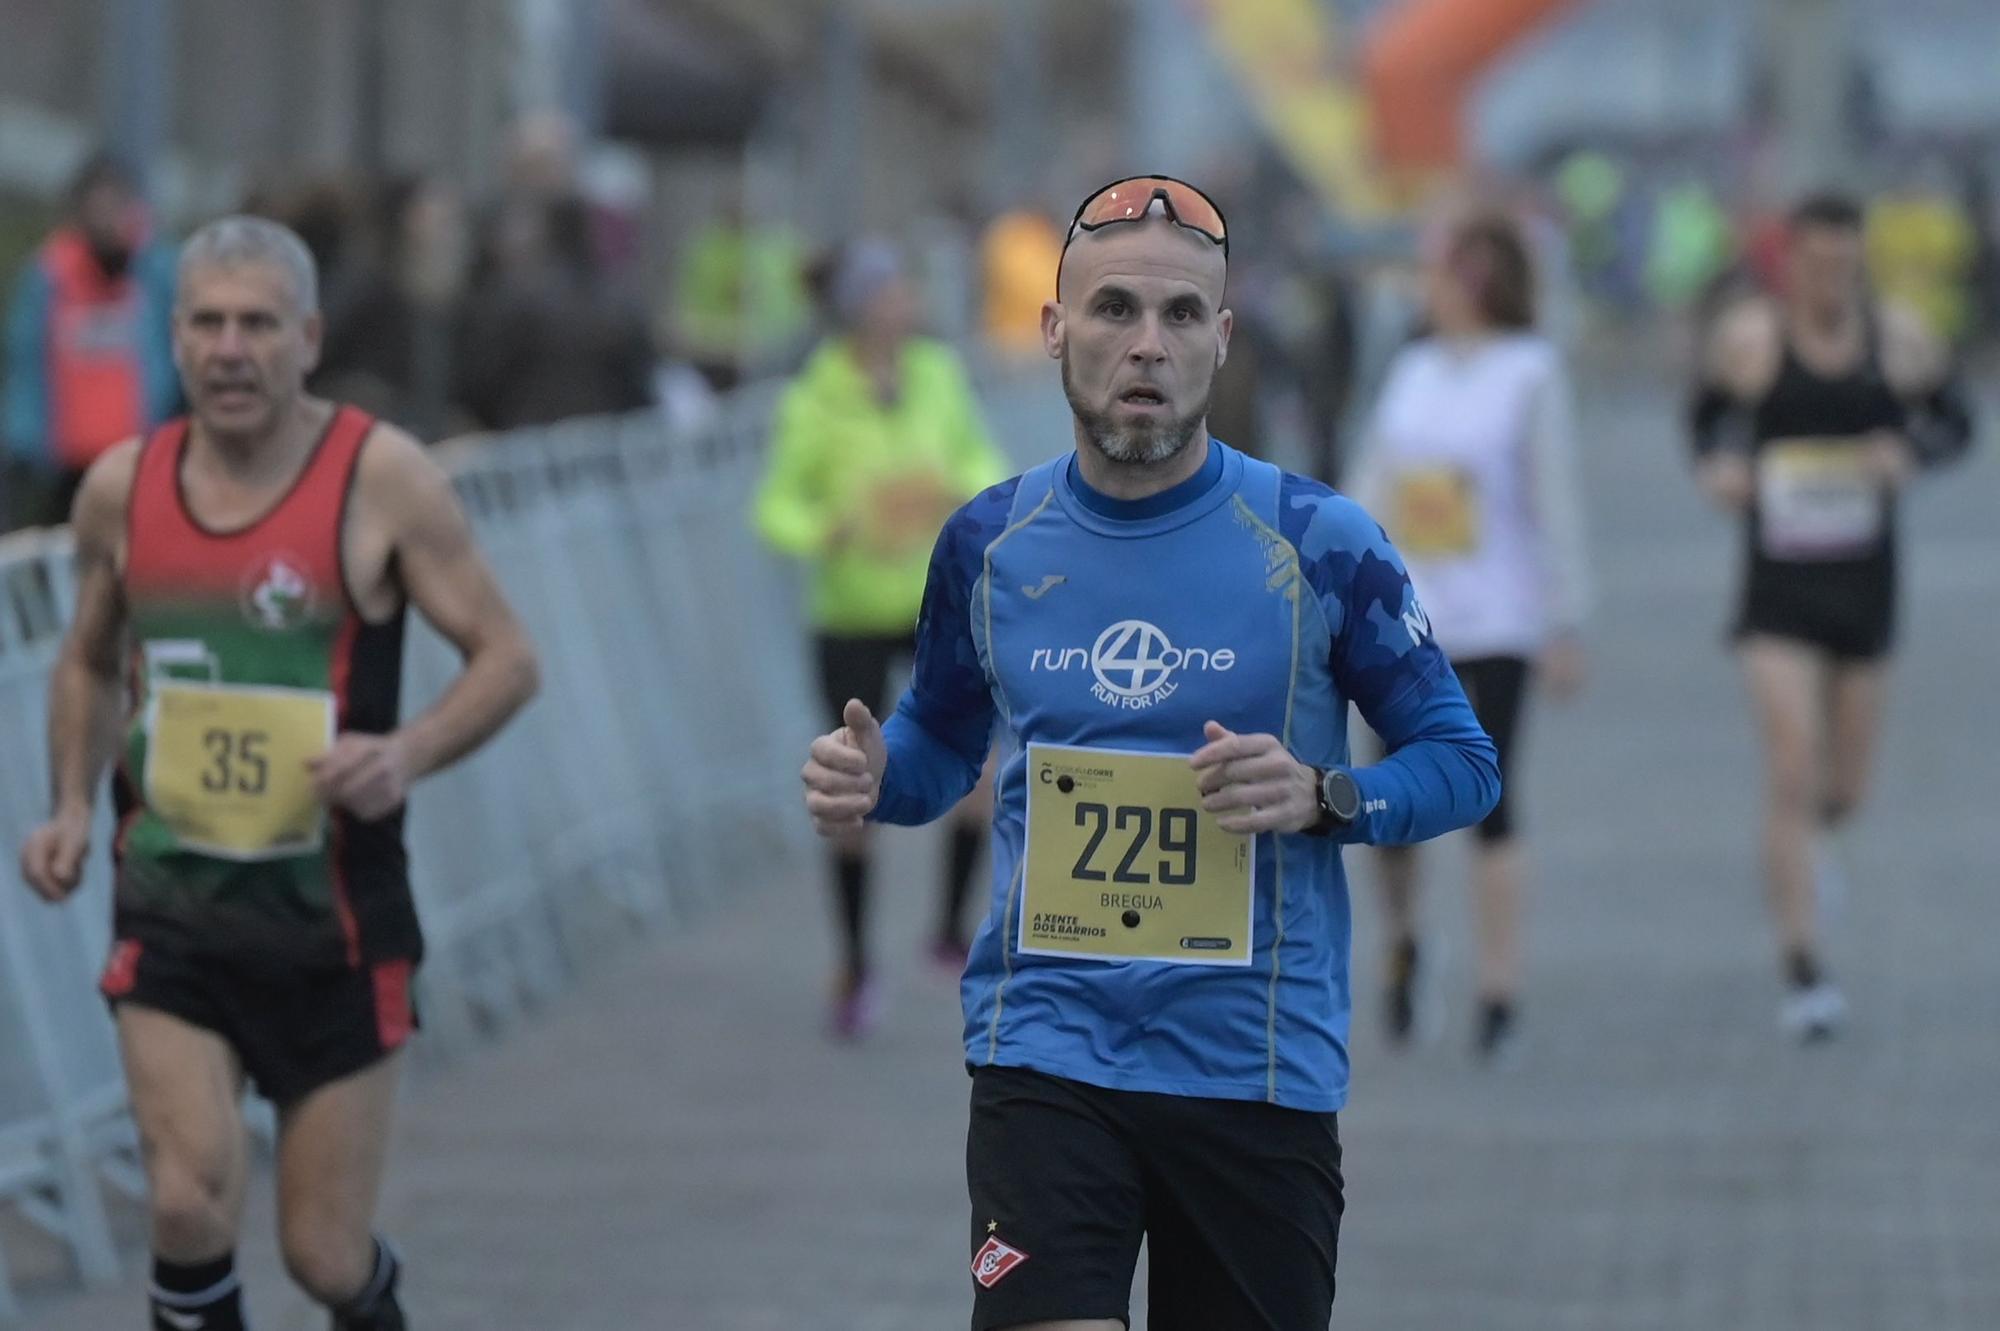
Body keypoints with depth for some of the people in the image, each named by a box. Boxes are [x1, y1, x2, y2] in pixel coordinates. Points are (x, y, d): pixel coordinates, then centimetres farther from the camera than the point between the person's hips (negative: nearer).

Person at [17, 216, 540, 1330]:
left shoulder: (383, 477, -8)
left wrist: (410, 754, -23)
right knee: (193, 1203, -19)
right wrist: (74, 807, 3)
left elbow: (508, 659, -5)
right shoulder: (122, 488, 2)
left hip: (335, 916, -2)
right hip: (170, 914, 2)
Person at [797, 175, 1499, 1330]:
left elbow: (1463, 761, 2)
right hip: (1047, 1055, 1)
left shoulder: (1317, 542, -4)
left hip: (1260, 1072, 0)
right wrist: (876, 779, -3)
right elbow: (945, 738, 20)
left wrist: (1324, 796, -17)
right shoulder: (990, 543, 3)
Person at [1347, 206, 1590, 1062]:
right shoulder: (1411, 371, 10)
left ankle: (1498, 997, 1)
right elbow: (1372, 492, 15)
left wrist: (1563, 626, -7)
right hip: (1406, 621, 4)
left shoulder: (1530, 371, -4)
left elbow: (1555, 503, -5)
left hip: (1497, 625, -4)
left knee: (1489, 804, -4)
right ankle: (1401, 944, 24)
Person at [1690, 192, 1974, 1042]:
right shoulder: (1749, 337, -7)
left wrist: (1907, 453, -14)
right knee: (1792, 775, -14)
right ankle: (1803, 974, -9)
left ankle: (1809, 842, 52)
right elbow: (1710, 416, 10)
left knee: (1844, 788, 13)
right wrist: (1718, 468, -12)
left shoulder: (1897, 337, -3)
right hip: (1778, 588, -3)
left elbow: (1954, 423, 8)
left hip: (1864, 584, 3)